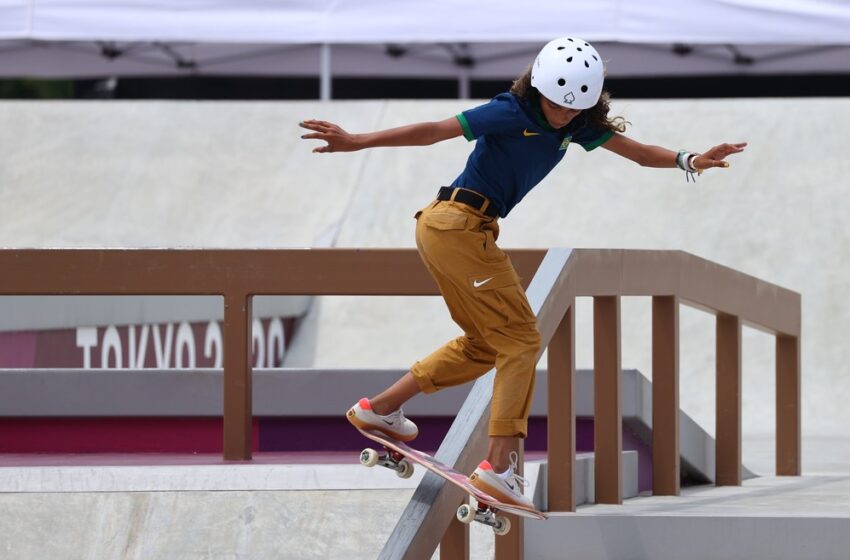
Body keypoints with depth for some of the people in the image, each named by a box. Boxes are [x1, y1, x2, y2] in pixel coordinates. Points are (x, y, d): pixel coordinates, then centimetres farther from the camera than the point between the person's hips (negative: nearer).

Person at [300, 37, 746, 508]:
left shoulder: (576, 125, 7)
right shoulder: (513, 113, -17)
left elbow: (639, 152, 5)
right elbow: (434, 131, -21)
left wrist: (687, 161, -13)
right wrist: (356, 142, -24)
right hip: (461, 225, -9)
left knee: (485, 344, 22)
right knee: (520, 339, -9)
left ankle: (379, 408, 28)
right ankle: (498, 466, -16)